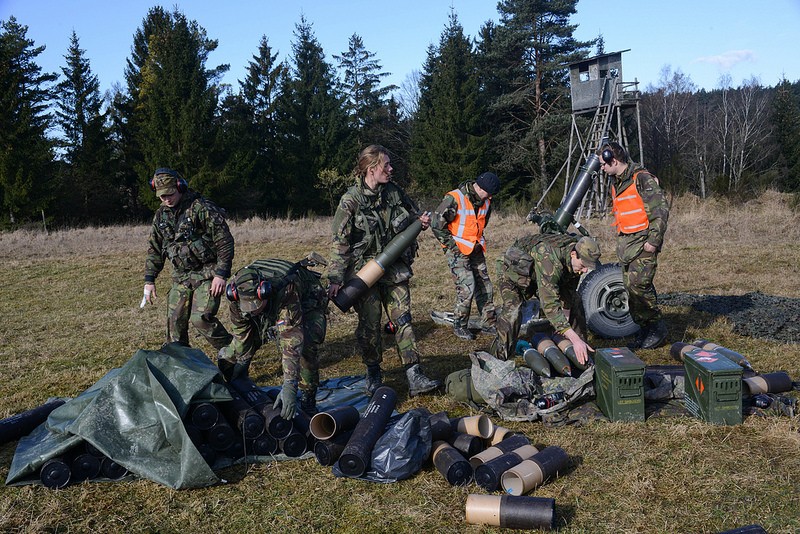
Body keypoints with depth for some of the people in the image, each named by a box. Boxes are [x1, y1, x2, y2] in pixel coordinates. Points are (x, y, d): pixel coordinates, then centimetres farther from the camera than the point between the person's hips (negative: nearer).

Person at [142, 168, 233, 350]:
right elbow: (154, 249, 17)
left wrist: (221, 274, -18)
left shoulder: (202, 208, -13)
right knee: (175, 322, 4)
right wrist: (149, 280, 12)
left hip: (207, 274, -7)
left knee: (200, 318, -17)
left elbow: (225, 242, -14)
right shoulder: (161, 215, 9)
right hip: (180, 276, 7)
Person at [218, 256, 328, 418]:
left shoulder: (285, 291, -46)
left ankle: (308, 401, -14)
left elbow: (291, 339, -51)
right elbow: (241, 331, -11)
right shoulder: (237, 291, -29)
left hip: (307, 303, -5)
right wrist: (241, 361, -4)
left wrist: (289, 387, -56)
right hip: (270, 312, 5)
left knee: (305, 346, -34)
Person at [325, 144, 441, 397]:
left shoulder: (394, 191, 4)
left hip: (394, 268, 4)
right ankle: (373, 376, 21)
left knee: (403, 319, 0)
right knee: (370, 324, 3)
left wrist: (422, 221, -2)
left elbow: (413, 214, 22)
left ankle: (415, 378, 1)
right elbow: (340, 242, -10)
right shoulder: (351, 200, -10)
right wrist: (335, 279, -14)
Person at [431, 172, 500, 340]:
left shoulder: (485, 202, 5)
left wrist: (479, 242, 17)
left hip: (476, 250, 7)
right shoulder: (454, 199, -19)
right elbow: (436, 224, -15)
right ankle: (460, 326, 4)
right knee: (467, 288, -12)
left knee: (485, 286, 9)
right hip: (458, 250, -7)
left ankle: (489, 322, 21)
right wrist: (451, 245, -12)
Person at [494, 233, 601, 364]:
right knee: (513, 311, -29)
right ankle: (502, 358, -13)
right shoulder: (549, 260, -45)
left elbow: (569, 294, -5)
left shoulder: (576, 261, -19)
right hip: (513, 270, -7)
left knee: (575, 302, 0)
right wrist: (575, 339, -51)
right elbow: (549, 304, -48)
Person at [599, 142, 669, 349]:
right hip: (625, 243, 9)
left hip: (643, 241, -9)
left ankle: (658, 328, -1)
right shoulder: (616, 184, 17)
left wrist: (654, 240, -19)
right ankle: (645, 330, 17)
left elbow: (661, 209, -15)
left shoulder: (642, 178, -11)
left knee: (638, 283, -17)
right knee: (630, 287, 7)